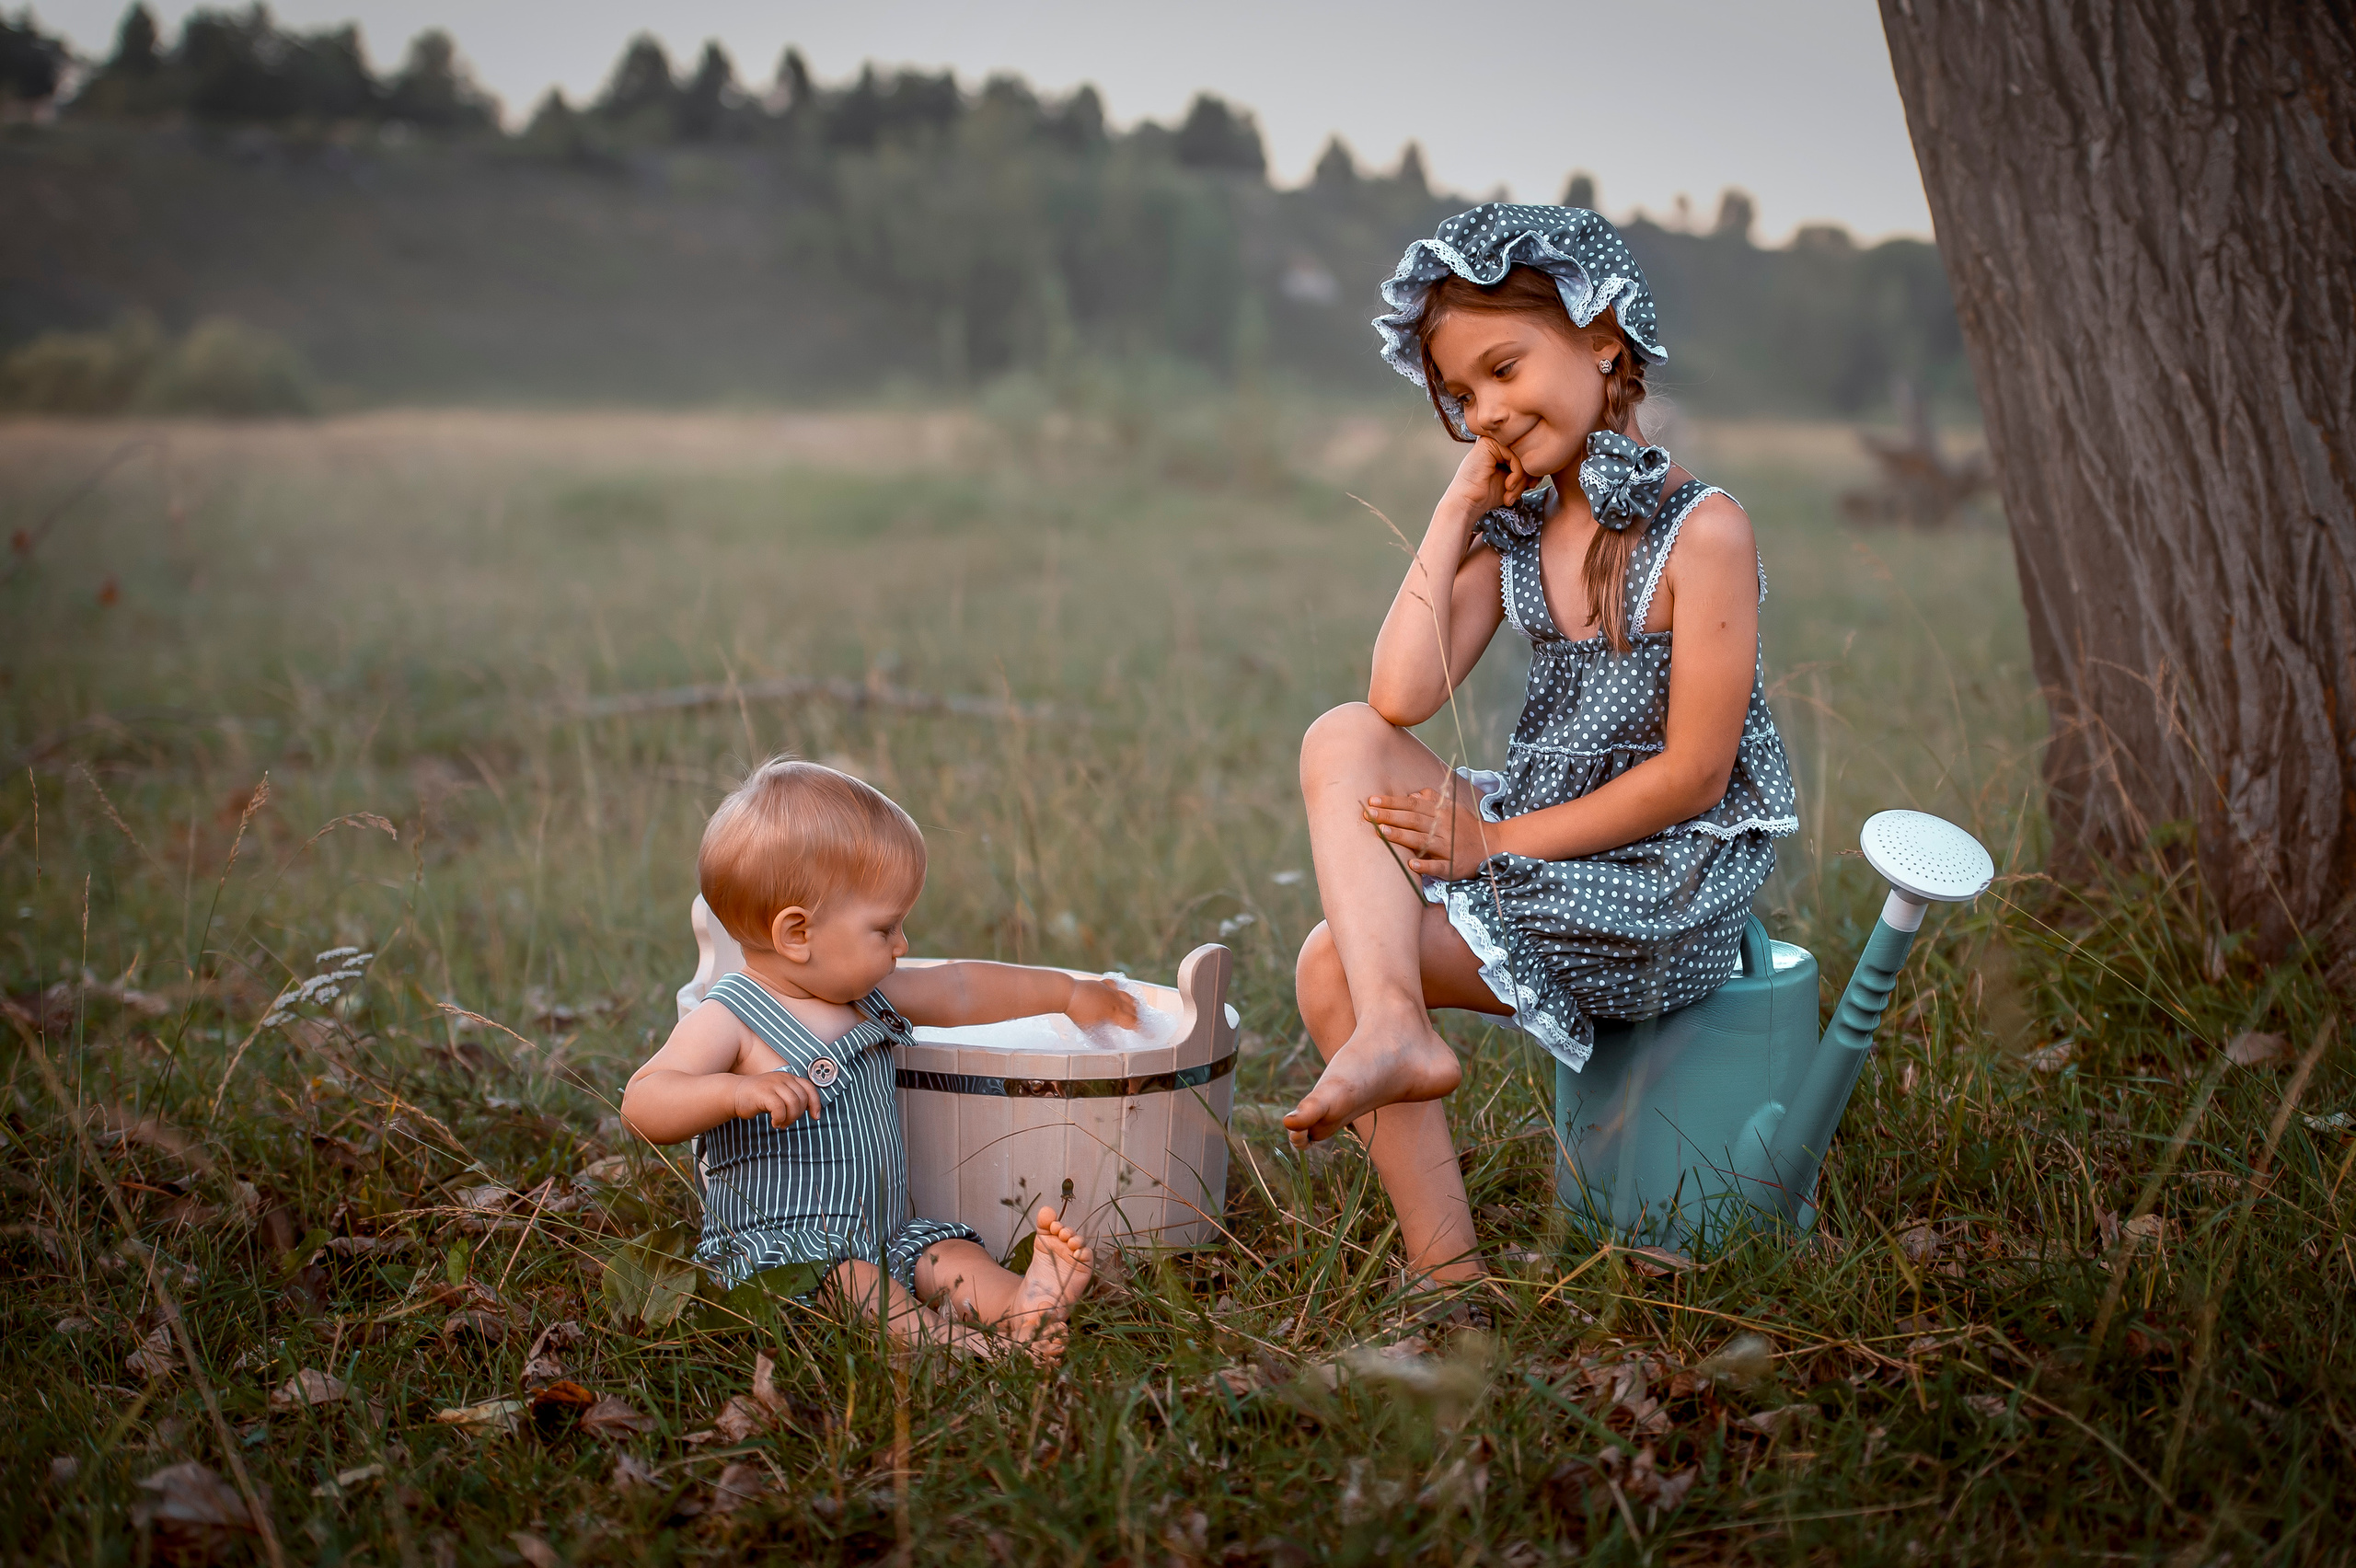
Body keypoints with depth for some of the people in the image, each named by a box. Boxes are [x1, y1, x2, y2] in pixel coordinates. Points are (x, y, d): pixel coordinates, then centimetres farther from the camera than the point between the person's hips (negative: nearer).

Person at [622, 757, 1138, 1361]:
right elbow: (642, 1105, -23)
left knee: (954, 1256, -15)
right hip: (778, 1244, -8)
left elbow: (961, 990, 26)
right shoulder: (729, 1020, -13)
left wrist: (1068, 992, 31)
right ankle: (967, 1347, -50)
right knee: (855, 1282, -32)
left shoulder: (864, 994, 11)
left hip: (888, 1234, 8)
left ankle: (1019, 1301, -42)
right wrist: (738, 1091, -40)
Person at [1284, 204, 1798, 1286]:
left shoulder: (1698, 530, -12)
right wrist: (1456, 507, -5)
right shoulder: (1513, 531, 7)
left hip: (1664, 896, -8)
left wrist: (1497, 843, -14)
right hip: (1537, 851, 8)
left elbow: (1694, 775, -16)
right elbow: (1401, 697, -8)